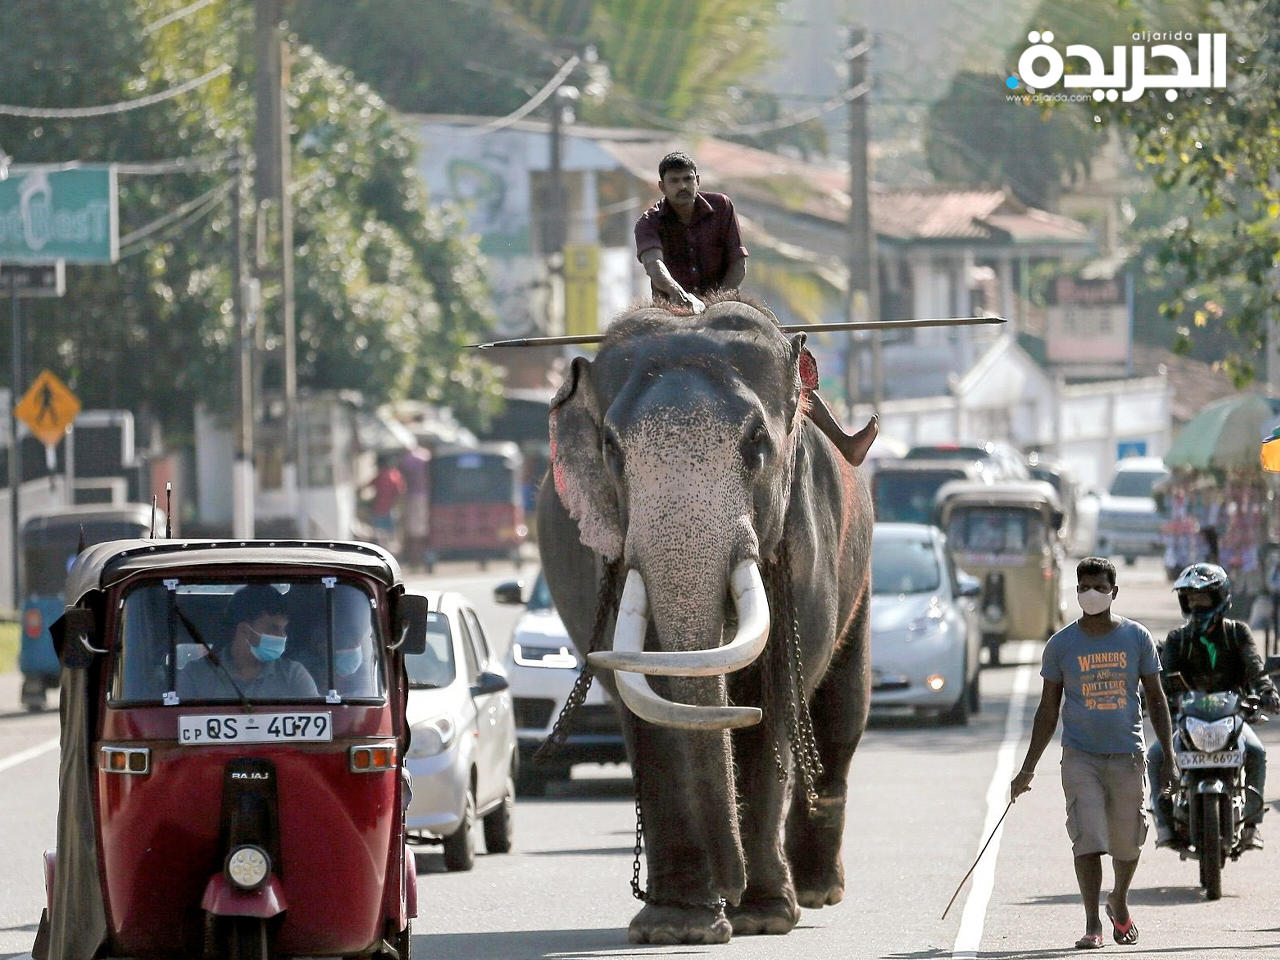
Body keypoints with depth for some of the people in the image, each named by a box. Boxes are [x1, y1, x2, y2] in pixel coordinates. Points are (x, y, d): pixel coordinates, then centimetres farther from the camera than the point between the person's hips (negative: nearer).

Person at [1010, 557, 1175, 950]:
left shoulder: (1136, 638, 3)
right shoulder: (1061, 645, 3)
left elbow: (1157, 701, 9)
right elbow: (1048, 711, 9)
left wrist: (1168, 759, 2)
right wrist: (1027, 770, 7)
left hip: (1127, 755, 1)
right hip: (1080, 756, -1)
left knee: (1128, 843, 8)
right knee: (1087, 839, -13)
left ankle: (1119, 902, 36)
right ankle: (1092, 925, -10)